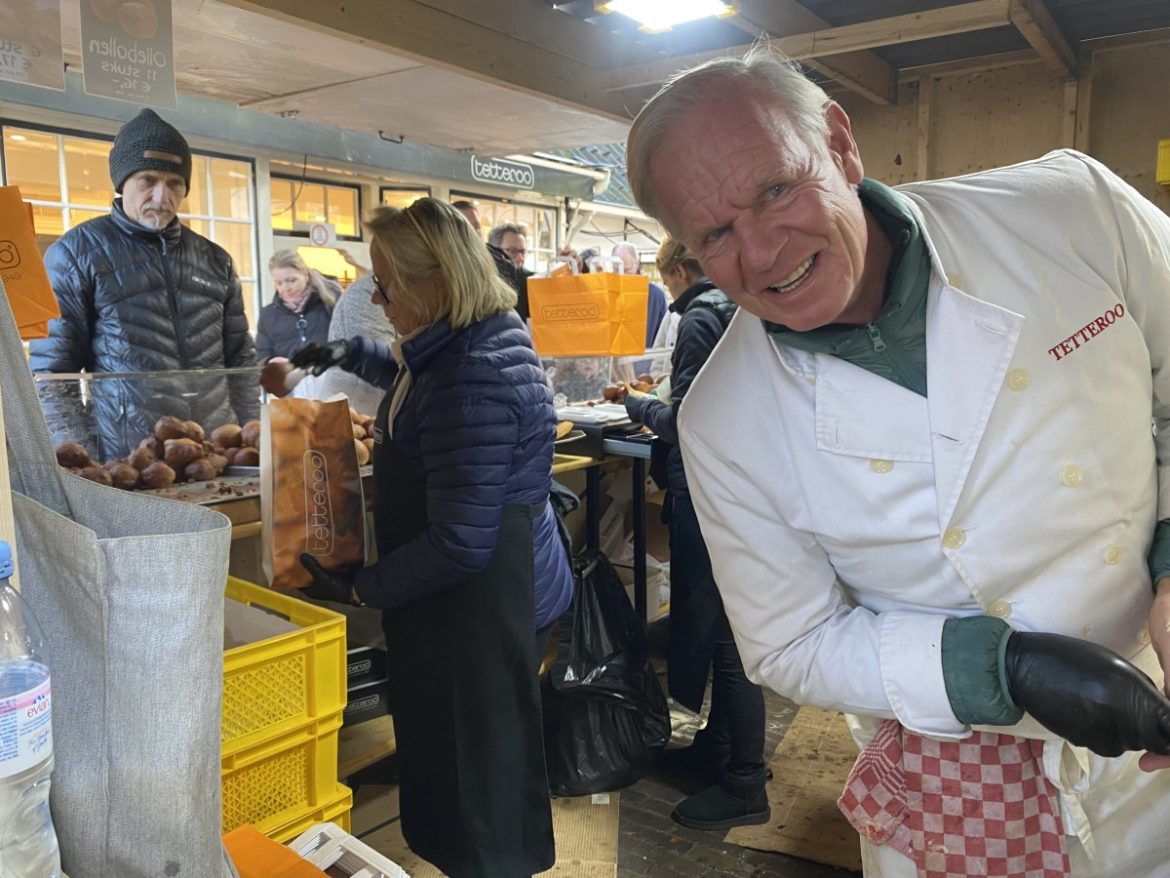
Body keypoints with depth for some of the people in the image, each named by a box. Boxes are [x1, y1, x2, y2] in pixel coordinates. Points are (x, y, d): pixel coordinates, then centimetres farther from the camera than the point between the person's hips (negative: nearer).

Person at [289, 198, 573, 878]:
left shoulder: (471, 381, -28)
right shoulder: (491, 336, 4)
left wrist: (363, 588, -15)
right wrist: (353, 354, 20)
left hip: (480, 609, -10)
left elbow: (459, 545, -27)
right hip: (509, 586, 10)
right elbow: (420, 382, 29)